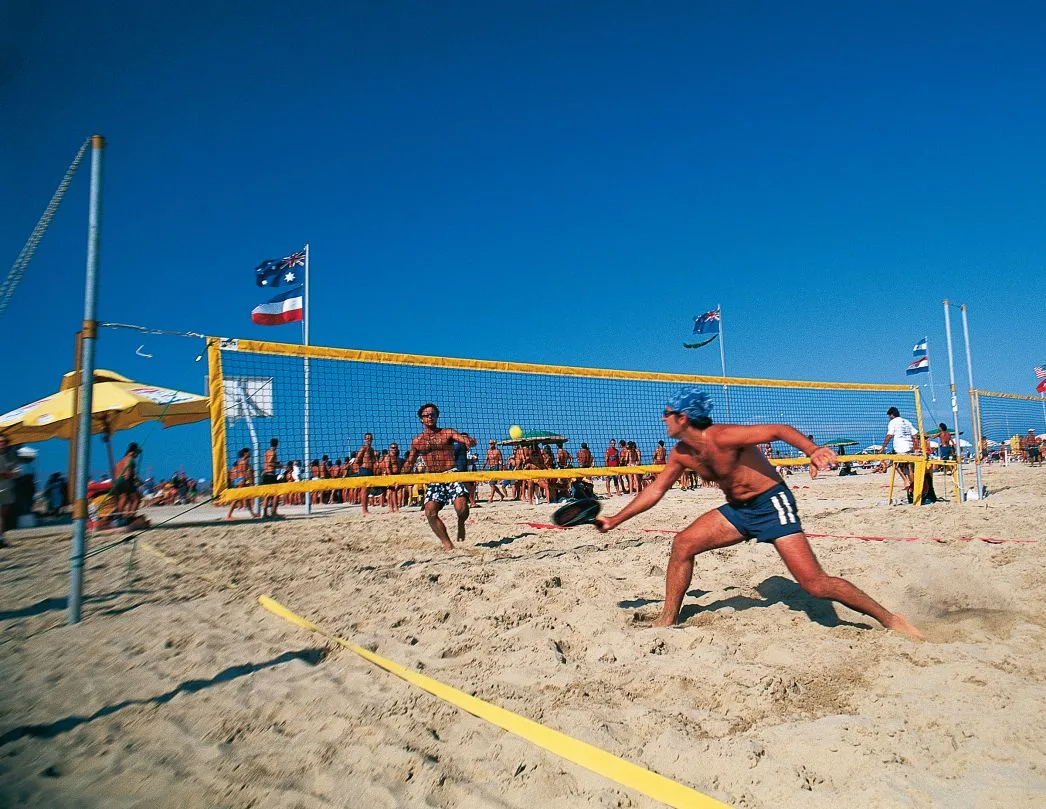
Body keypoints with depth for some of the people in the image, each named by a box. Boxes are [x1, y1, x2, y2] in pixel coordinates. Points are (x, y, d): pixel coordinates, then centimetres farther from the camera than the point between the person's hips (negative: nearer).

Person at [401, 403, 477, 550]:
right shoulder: (417, 441, 14)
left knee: (461, 507, -24)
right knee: (430, 513, -17)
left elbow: (470, 441, -6)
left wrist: (469, 440, -30)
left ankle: (461, 523, 11)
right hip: (433, 480, 3)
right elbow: (409, 464, 22)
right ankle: (447, 544, -5)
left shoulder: (448, 433, 5)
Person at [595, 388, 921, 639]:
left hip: (772, 504, -7)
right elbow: (654, 490, 9)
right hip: (737, 510, 8)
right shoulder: (681, 454, 0)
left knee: (814, 583, -13)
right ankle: (668, 620, 8)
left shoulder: (722, 437, -24)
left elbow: (778, 429, -26)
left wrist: (813, 450, -45)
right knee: (683, 544, -3)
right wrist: (615, 520, 9)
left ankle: (891, 620, 6)